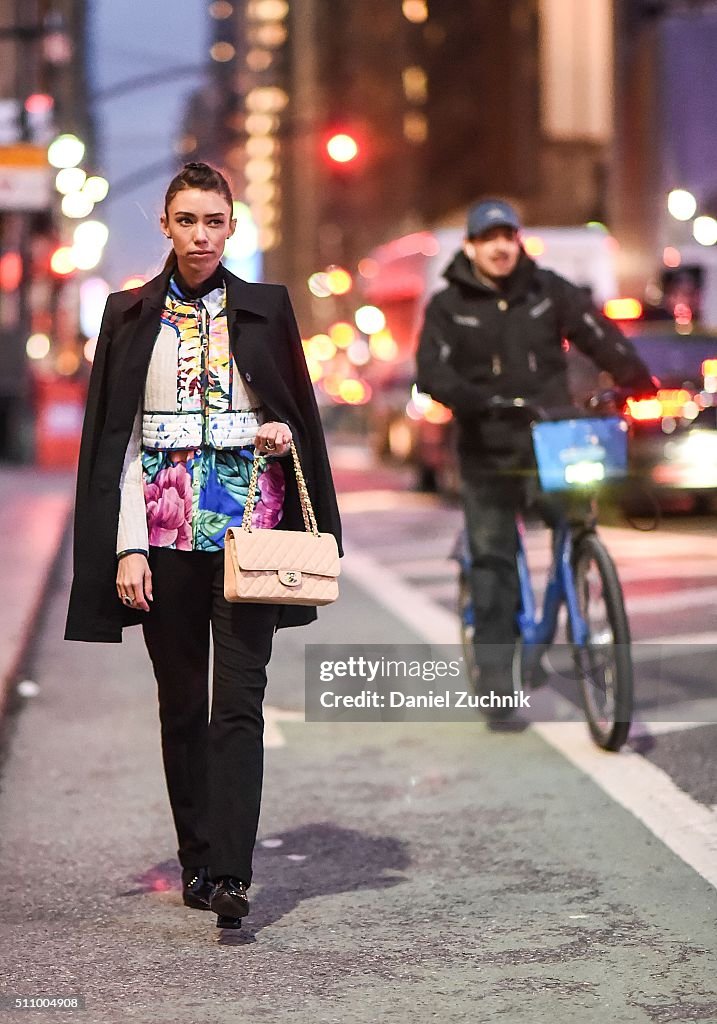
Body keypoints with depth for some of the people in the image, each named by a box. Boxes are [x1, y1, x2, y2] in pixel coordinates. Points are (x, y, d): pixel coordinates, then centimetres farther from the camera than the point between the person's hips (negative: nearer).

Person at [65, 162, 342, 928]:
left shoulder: (266, 308, 7)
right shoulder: (131, 314, 6)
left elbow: (299, 412, 15)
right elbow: (118, 438, 2)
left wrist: (283, 433, -9)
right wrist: (128, 547, -6)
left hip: (248, 525, -1)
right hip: (165, 524, 1)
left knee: (238, 701, -9)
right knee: (180, 701, 8)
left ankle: (228, 873, -13)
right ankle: (196, 860, 19)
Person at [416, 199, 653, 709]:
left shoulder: (551, 291, 5)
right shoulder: (449, 306, 1)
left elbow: (599, 333, -3)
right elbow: (432, 369, -11)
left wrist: (635, 376, -20)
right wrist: (468, 398, -30)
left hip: (552, 439, 1)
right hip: (488, 450, -1)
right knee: (493, 559, -1)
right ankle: (496, 678, 6)